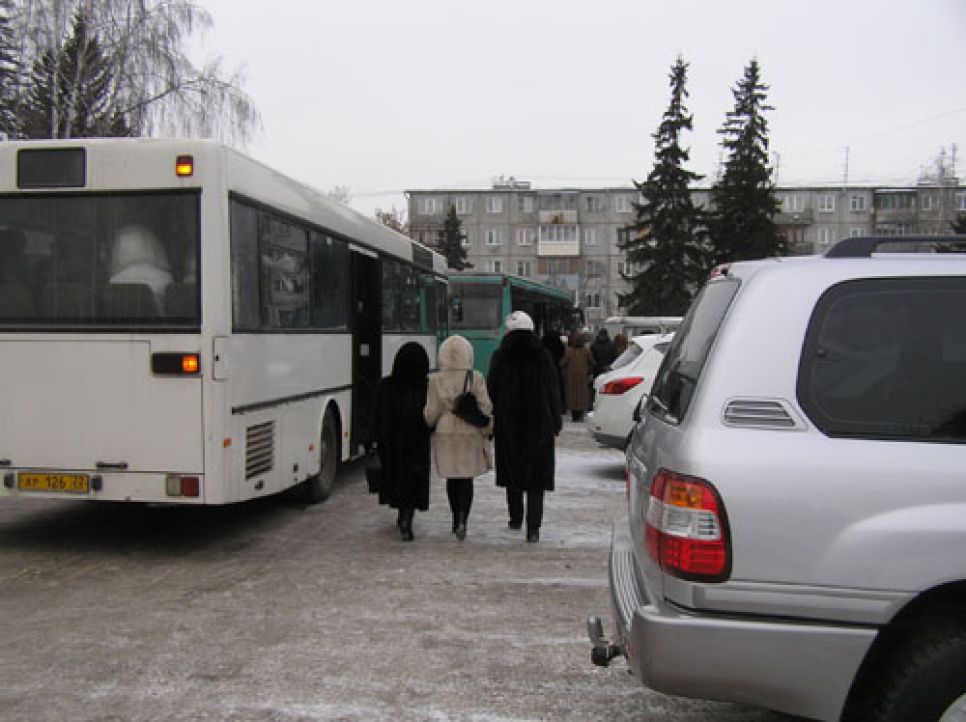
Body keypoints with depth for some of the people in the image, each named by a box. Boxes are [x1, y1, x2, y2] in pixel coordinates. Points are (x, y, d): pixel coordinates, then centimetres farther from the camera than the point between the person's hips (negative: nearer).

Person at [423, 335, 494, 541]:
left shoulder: (436, 380, -5)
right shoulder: (476, 378, -7)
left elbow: (432, 412, -2)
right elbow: (485, 407, -7)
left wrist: (428, 422, 20)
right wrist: (487, 430, 6)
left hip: (446, 433, 1)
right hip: (471, 433, -1)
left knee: (452, 479, 14)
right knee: (467, 478, 6)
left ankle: (457, 521, 23)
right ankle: (462, 519, -11)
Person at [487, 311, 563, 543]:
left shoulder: (500, 357, -5)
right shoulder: (543, 356, -3)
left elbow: (491, 392, -2)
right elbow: (554, 392, 1)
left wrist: (490, 423, 7)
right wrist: (556, 421, 9)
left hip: (508, 423, 0)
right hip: (539, 424, 0)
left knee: (513, 472, 16)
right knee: (536, 475, 1)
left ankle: (516, 519, 27)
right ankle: (533, 527, -7)